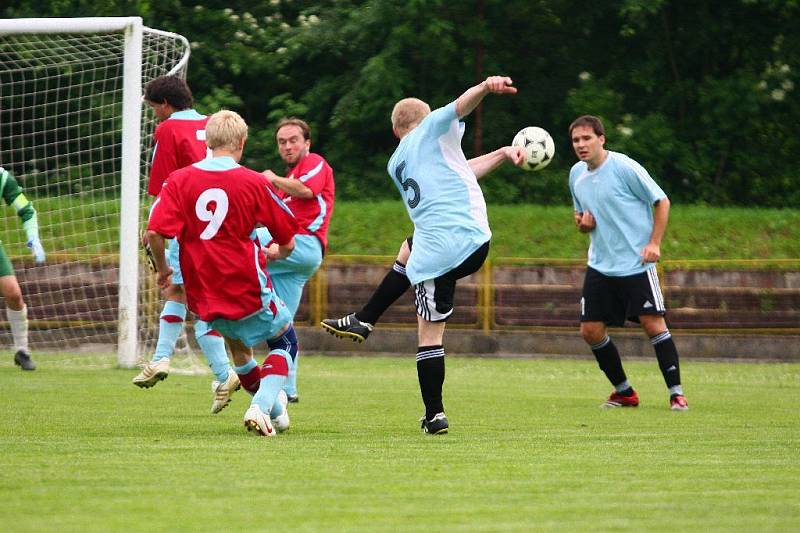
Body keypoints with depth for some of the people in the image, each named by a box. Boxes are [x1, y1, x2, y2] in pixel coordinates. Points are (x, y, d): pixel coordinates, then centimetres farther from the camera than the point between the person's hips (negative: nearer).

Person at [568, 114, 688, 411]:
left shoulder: (624, 167, -12)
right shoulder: (576, 174, 8)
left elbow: (661, 201, -7)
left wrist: (654, 243, -14)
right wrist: (582, 223, -2)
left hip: (636, 263, -6)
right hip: (600, 265, 6)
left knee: (653, 324, -12)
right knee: (590, 330, 1)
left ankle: (676, 393, -4)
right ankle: (624, 393, 16)